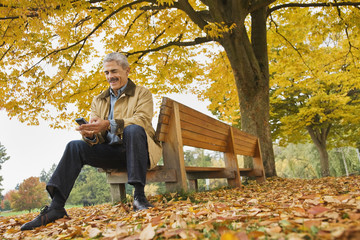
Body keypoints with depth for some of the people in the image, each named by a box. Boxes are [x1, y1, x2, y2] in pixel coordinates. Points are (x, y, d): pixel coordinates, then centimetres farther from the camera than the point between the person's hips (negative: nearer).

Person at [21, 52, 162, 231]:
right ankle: (56, 206, -16)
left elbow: (142, 120, -16)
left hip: (137, 150, -4)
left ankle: (139, 195, -32)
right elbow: (97, 138, 8)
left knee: (133, 129, -34)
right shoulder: (98, 100, 17)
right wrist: (90, 134, -19)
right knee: (75, 146, -15)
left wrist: (109, 124, -31)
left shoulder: (142, 93, 4)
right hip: (111, 152, 4)